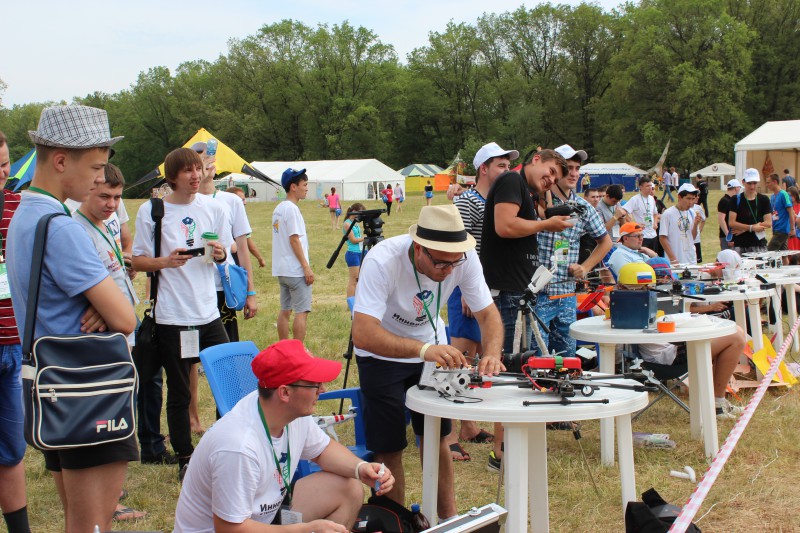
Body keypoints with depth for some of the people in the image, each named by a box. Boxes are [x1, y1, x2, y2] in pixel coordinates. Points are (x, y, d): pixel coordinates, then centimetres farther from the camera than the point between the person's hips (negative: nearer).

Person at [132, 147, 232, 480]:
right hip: (171, 315, -3)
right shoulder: (151, 211, -5)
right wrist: (165, 261, -19)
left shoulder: (213, 208, 4)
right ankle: (184, 458, 17)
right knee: (179, 393, 5)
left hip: (209, 311, 3)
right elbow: (137, 261, -1)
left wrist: (219, 254, -10)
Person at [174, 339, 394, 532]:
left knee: (349, 488, 4)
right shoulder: (239, 447, -36)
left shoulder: (296, 412, -10)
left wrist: (360, 468, -9)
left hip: (267, 511, 9)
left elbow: (322, 448, 11)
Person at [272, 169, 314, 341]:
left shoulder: (278, 208, 14)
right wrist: (306, 267, -16)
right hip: (295, 269, -9)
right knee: (302, 311, -5)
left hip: (281, 269, 9)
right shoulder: (291, 208, -14)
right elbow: (294, 239, -18)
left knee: (285, 309, 12)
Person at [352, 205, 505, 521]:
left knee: (436, 438, 9)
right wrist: (423, 350, -58)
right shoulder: (382, 261, -37)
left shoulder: (464, 258, -24)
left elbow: (487, 313, -16)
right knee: (389, 447, 0)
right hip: (382, 355, -3)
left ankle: (449, 518, 26)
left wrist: (491, 354, -37)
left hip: (432, 346, 4)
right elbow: (363, 335, -45)